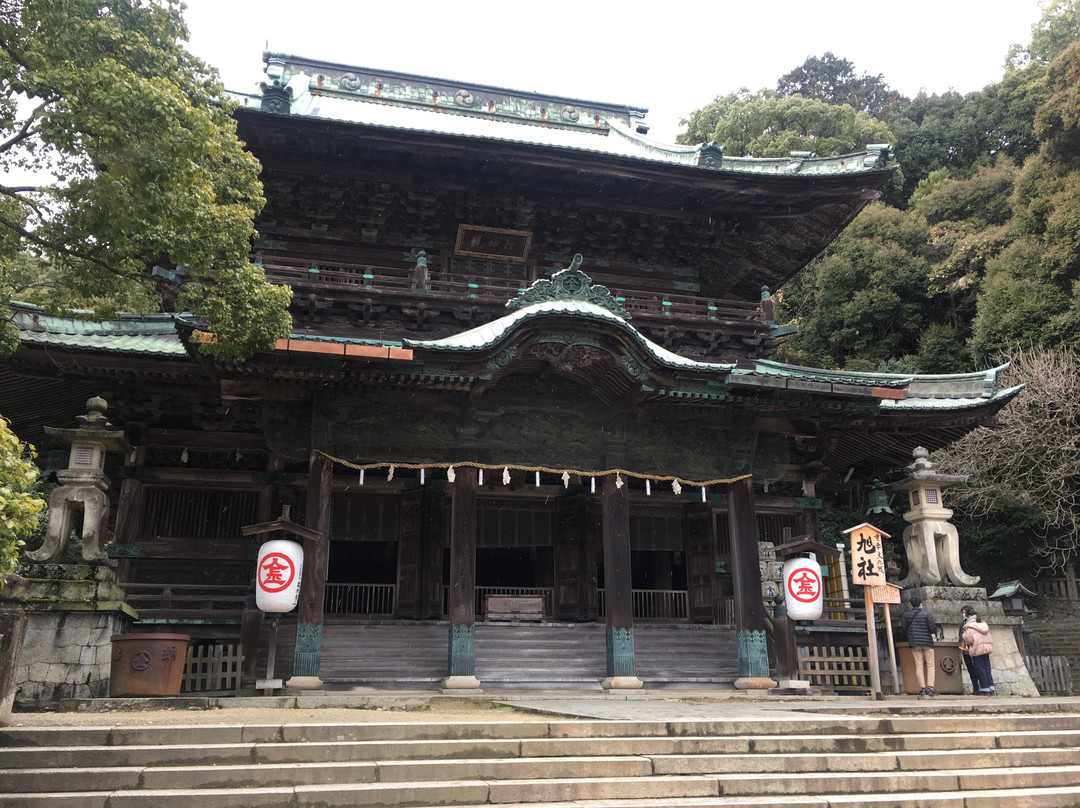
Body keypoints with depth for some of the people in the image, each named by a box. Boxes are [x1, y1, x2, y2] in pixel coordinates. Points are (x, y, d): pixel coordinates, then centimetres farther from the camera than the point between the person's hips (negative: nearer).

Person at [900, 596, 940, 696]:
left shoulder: (906, 615, 4)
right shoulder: (926, 614, -4)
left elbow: (903, 630, 4)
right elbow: (933, 629, -8)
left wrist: (905, 635, 25)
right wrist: (937, 629, 15)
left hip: (914, 643, 2)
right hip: (927, 642, -2)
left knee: (919, 666, 3)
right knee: (930, 666, 3)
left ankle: (922, 689, -3)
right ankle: (930, 688, -7)